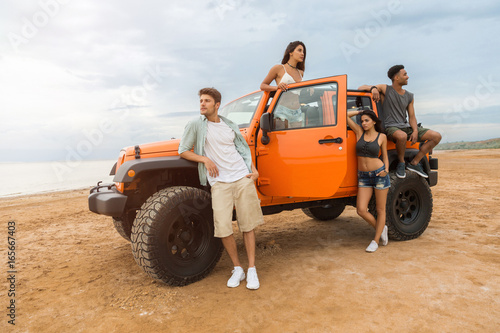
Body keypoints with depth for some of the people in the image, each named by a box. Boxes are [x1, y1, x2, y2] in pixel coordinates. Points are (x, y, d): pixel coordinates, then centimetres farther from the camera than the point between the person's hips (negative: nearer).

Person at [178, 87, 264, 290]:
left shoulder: (230, 126, 12)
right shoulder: (196, 125, 2)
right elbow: (183, 151, 3)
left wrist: (253, 170, 6)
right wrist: (205, 159, -11)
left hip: (242, 179, 3)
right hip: (219, 183, -2)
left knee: (248, 225, 3)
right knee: (223, 228, -8)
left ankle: (252, 270, 15)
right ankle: (237, 269, 14)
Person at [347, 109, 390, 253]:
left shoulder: (381, 137, 2)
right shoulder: (359, 132, 5)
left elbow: (385, 156, 9)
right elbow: (345, 115, 3)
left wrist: (386, 170, -7)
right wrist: (361, 111, 11)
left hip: (379, 175, -2)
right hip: (363, 177, 2)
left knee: (380, 210, 5)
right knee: (361, 210, -4)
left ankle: (376, 241, 20)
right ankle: (381, 228, 22)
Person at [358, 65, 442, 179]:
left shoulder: (409, 96, 14)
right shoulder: (385, 89, 0)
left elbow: (411, 117, 13)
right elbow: (361, 88, -3)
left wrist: (415, 131, -7)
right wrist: (373, 88, -26)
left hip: (406, 127, 6)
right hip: (390, 127, -6)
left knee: (436, 136, -6)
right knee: (402, 136, -42)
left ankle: (414, 163, -1)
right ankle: (401, 163, -14)